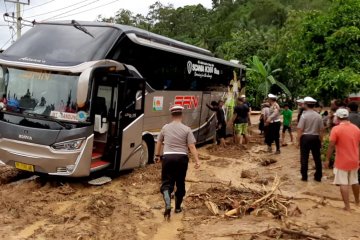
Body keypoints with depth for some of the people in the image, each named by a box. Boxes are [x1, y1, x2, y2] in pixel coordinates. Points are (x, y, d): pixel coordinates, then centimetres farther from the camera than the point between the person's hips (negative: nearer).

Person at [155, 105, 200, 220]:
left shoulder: (165, 128, 6)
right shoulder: (186, 129, -2)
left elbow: (159, 142, 16)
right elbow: (192, 147, -8)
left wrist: (157, 155, 29)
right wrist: (197, 160, -6)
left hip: (168, 157, 0)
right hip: (182, 158, 0)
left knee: (166, 182, 3)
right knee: (180, 183, 15)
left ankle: (168, 205, -20)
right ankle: (178, 207, 26)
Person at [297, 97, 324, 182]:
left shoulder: (304, 115, -10)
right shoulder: (318, 116, 1)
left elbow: (300, 129, -13)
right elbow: (321, 130, 4)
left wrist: (298, 141, -5)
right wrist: (320, 141, 14)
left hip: (305, 137, -3)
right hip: (315, 138, 3)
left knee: (304, 158, 6)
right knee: (317, 158, 12)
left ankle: (304, 176, 10)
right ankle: (318, 176, 19)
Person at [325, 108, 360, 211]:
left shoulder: (336, 129, -15)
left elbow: (331, 146, -16)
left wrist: (327, 159, -7)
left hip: (342, 161, -6)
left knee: (343, 184, 1)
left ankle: (347, 206, 2)